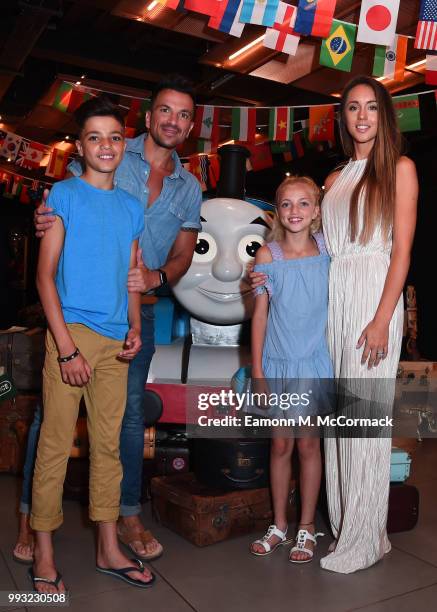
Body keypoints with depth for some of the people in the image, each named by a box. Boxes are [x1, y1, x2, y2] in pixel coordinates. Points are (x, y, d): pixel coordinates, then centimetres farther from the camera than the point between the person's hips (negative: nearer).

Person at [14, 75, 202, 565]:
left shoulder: (189, 189, 12)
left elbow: (182, 256, 11)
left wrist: (156, 277, -11)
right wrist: (45, 217, -23)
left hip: (138, 309, 3)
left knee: (130, 413, 10)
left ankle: (128, 516, 25)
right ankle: (30, 515, 20)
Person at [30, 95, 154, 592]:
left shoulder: (132, 207, 14)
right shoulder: (63, 195, -1)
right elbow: (45, 274, -6)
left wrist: (135, 327, 3)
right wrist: (66, 345, -13)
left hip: (115, 342, 5)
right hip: (71, 330, -5)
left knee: (109, 444, 11)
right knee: (56, 444, 0)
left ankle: (108, 549, 25)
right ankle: (43, 556, 17)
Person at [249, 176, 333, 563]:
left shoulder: (328, 251, -1)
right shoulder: (268, 255, -2)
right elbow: (260, 315, -1)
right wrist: (257, 370, -2)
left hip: (312, 362, 0)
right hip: (276, 363, 1)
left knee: (308, 444, 8)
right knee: (280, 444, 10)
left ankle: (307, 528, 25)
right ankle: (279, 526, 28)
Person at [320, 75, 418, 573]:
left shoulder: (399, 169, 3)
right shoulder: (334, 180, 19)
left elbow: (401, 251, -6)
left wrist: (382, 320, -14)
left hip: (374, 295, -5)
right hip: (332, 297, 5)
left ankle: (363, 539, 11)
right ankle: (339, 526, 19)